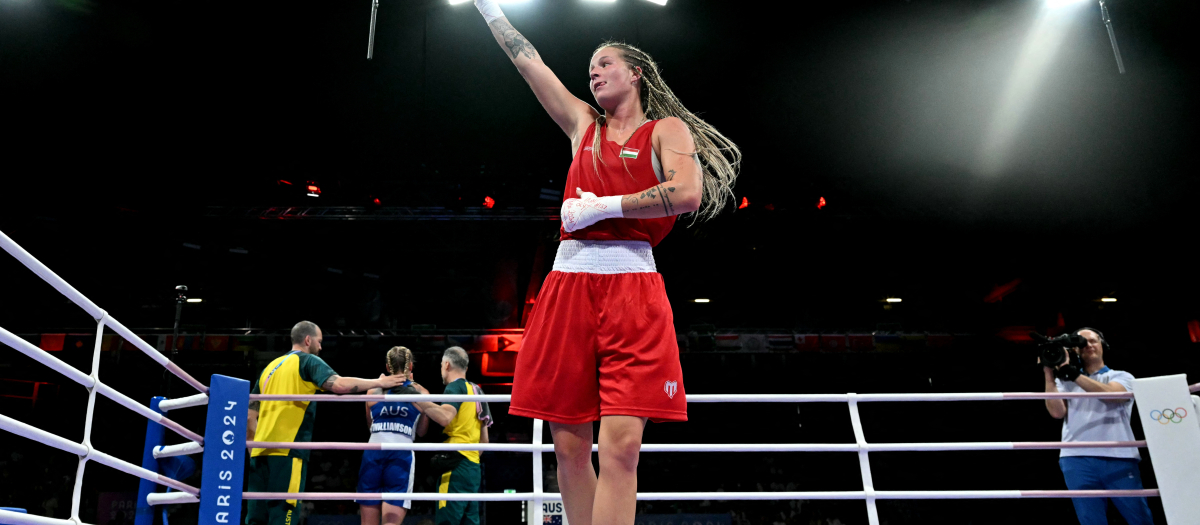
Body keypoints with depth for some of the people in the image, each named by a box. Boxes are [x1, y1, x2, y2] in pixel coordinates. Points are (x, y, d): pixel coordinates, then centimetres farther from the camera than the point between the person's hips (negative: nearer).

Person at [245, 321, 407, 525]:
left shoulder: (271, 367, 22)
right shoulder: (307, 361, 0)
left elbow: (250, 416, 22)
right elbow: (339, 384, -18)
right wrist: (378, 382, -8)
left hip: (261, 451, 8)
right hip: (286, 450, -7)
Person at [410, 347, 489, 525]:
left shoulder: (455, 387, -3)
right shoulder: (475, 390, 22)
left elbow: (445, 417, -24)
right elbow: (484, 440, 23)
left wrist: (419, 399, -20)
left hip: (456, 465, -9)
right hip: (473, 466, 9)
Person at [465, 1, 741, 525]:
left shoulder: (667, 128, 10)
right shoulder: (583, 125, 22)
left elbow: (688, 193, -9)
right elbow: (528, 61, 27)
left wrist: (602, 206, -6)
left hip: (633, 287, -4)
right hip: (568, 281, 4)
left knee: (621, 446, -13)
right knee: (569, 446, 2)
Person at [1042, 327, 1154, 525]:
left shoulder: (1121, 377, 15)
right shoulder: (1065, 382, 17)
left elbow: (1110, 394, -8)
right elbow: (1057, 412, 1)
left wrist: (1073, 373, -13)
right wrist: (1049, 375, -3)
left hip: (1119, 459, 0)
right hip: (1078, 461, 1)